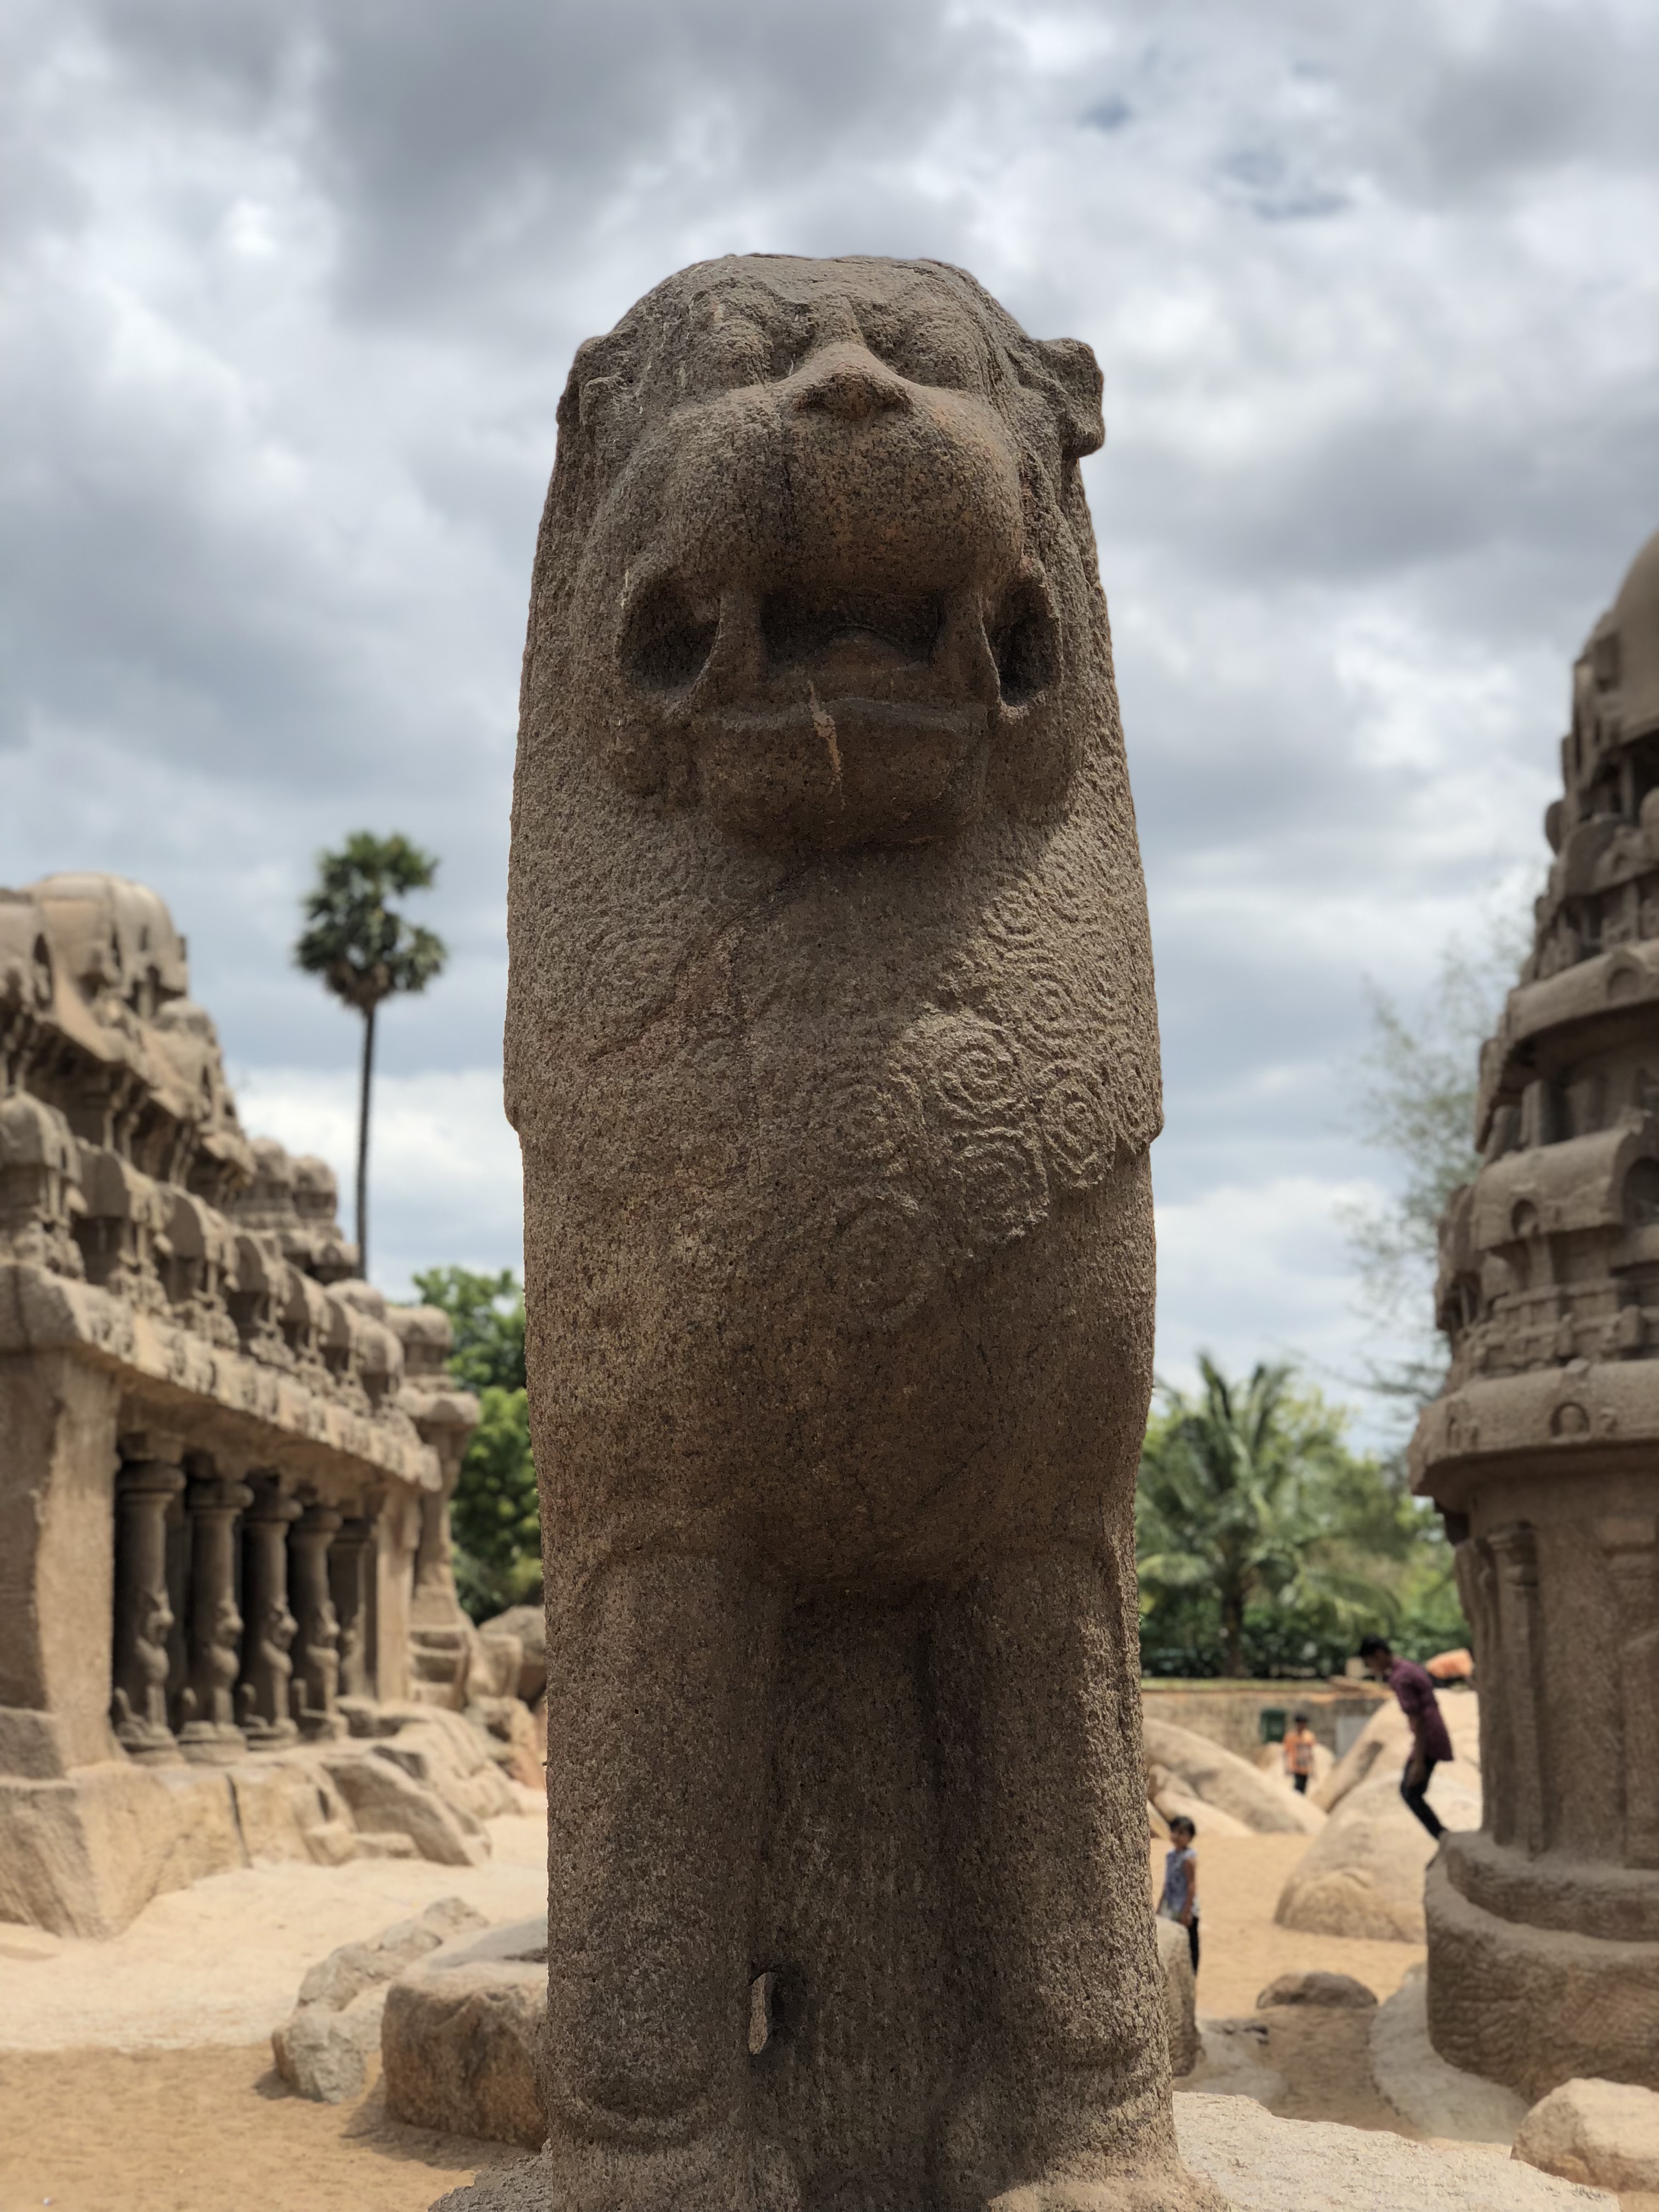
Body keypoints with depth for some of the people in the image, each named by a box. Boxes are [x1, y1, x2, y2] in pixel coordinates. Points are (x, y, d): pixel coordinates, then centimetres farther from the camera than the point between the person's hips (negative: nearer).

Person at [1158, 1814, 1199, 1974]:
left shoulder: (1188, 1858, -16)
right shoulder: (1170, 1854, 9)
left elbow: (1192, 1885, -19)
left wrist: (1187, 1911, -21)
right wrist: (1160, 1906, 20)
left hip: (1185, 1911, -8)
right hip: (1172, 1910, 8)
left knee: (1189, 1945, 1)